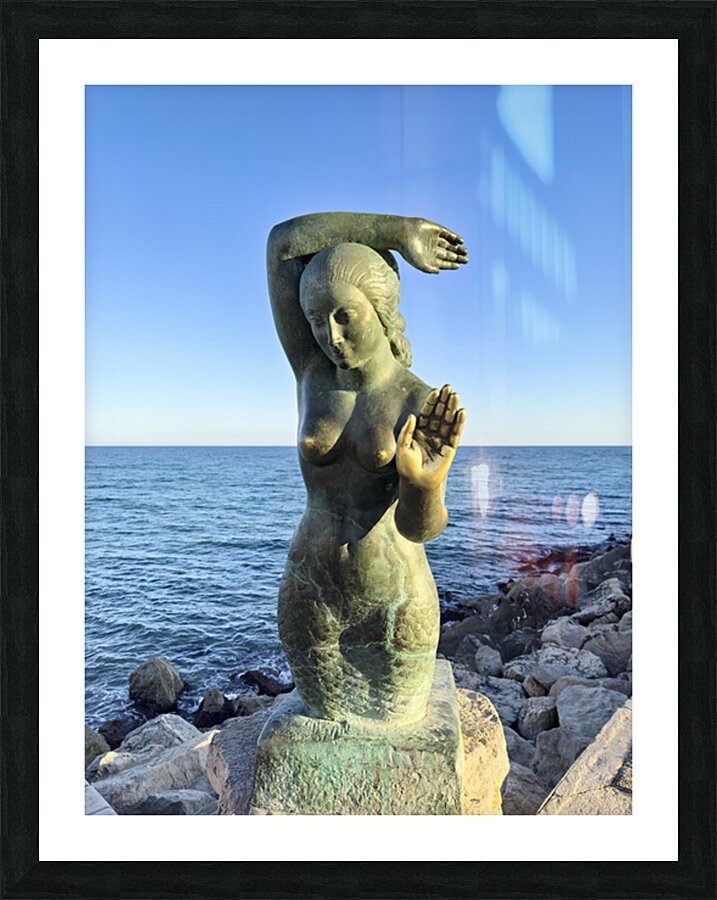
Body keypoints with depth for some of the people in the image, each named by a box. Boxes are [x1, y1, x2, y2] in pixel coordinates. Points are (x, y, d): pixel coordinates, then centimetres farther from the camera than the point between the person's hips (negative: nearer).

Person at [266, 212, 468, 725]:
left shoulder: (425, 407, -15)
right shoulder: (311, 371, -9)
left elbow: (421, 527, -23)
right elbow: (283, 241, -12)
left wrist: (423, 485, -47)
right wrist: (399, 233, -11)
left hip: (395, 602, -2)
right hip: (311, 597, 2)